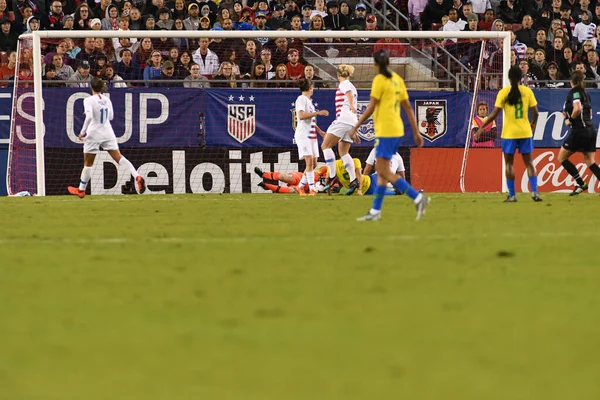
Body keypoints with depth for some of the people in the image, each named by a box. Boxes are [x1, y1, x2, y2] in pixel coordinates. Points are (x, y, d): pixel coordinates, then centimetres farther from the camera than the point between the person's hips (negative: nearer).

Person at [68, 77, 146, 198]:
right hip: (108, 133, 4)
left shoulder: (89, 100, -12)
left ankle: (81, 190, 20)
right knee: (119, 157, -2)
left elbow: (89, 117, -25)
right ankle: (137, 177, -21)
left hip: (94, 134, -4)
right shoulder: (107, 100, 5)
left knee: (88, 163, 9)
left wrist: (83, 132, -17)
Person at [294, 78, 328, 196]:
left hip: (311, 135, 9)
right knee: (309, 161, -16)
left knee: (313, 163, 6)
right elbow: (301, 115, -21)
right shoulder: (301, 99, -7)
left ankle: (301, 186, 17)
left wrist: (320, 131, 23)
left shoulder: (308, 101, 21)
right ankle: (312, 189, -19)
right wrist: (318, 113, -23)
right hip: (303, 135, -9)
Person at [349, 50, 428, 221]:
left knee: (384, 172, -8)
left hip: (385, 130, -9)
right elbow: (408, 107, 13)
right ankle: (375, 211, 15)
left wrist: (355, 128, -8)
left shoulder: (379, 80, -10)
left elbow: (370, 108, -13)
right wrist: (416, 132, 16)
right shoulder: (397, 79, 11)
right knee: (382, 170, 13)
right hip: (397, 129, 9)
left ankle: (418, 198, -17)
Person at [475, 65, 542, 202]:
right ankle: (534, 192, -1)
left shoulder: (503, 93, -6)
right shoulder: (527, 91, -1)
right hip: (525, 132, 2)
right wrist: (533, 125, 21)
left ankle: (512, 195, 5)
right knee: (529, 163, 9)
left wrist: (482, 128, -1)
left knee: (509, 164, 8)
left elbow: (494, 114, -9)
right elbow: (535, 112, 1)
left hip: (509, 133, -2)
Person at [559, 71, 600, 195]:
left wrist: (570, 120, -9)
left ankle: (581, 184, -2)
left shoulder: (574, 92, -10)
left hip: (579, 131, -8)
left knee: (562, 158, 5)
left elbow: (577, 108, -26)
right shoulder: (585, 93, 14)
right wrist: (569, 115, 16)